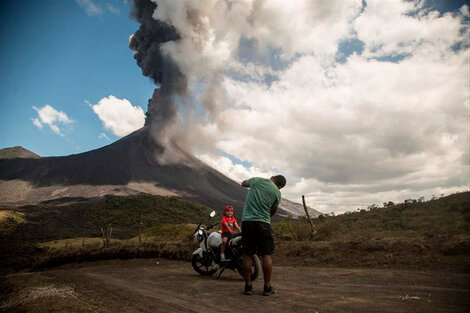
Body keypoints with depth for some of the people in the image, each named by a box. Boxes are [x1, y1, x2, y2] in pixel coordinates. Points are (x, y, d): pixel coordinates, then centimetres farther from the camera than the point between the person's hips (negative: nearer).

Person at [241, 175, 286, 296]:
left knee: (247, 255, 6)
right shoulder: (277, 192, 3)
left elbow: (243, 183, 26)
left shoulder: (256, 180, 5)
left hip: (246, 221, 2)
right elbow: (272, 212, 12)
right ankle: (267, 287, 10)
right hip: (263, 223, -2)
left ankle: (248, 286, 12)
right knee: (266, 255, 6)